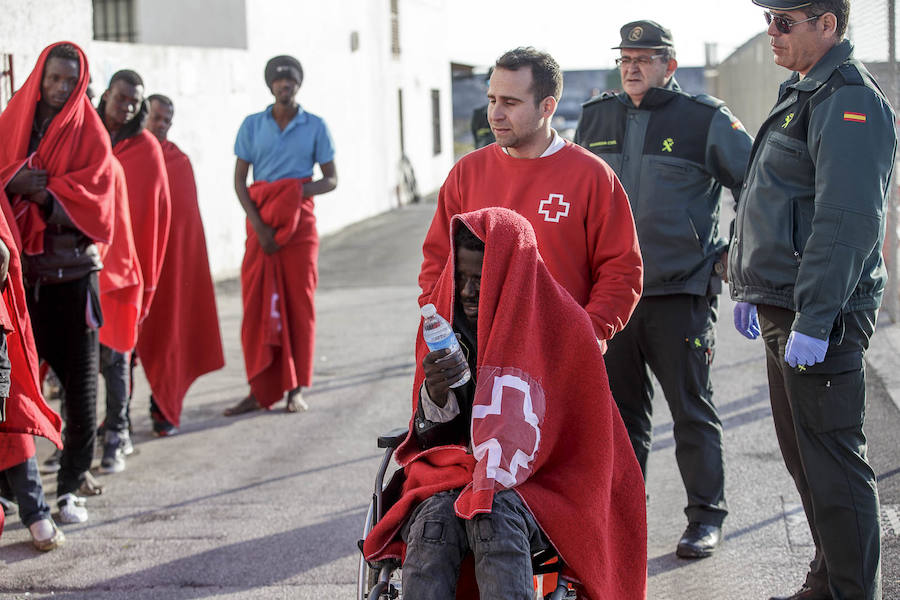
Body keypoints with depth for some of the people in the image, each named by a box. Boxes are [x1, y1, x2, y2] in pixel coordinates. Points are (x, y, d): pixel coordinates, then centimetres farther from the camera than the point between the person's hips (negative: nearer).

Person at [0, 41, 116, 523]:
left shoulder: (90, 135, 4)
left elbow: (93, 194, -6)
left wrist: (43, 193, -18)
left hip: (74, 269, -1)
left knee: (80, 375, -2)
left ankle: (72, 483, 3)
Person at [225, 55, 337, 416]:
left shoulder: (314, 126, 4)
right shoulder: (252, 125, 5)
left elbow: (331, 180, 7)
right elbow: (239, 181, 3)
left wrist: (300, 190, -14)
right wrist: (258, 225, -10)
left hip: (300, 223, -1)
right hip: (260, 224, 1)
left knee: (299, 303, -1)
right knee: (257, 305, -2)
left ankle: (296, 390, 6)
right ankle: (260, 391, 2)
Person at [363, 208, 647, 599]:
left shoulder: (561, 328, -3)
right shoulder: (446, 320, 7)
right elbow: (430, 435, 9)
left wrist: (495, 480, -17)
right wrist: (435, 394, -16)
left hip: (538, 483, -3)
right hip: (451, 471, 3)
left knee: (494, 514, -36)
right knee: (435, 518, -32)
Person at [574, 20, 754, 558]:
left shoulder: (707, 120, -4)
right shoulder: (596, 119, 11)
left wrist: (736, 255, 0)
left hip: (681, 292, -4)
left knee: (692, 409, 1)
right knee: (620, 409, 10)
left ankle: (707, 517, 11)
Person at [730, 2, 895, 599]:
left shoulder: (849, 102, -16)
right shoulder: (804, 93, 17)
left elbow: (848, 221, -24)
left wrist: (813, 321, -26)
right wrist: (751, 290, 25)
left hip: (822, 314, -11)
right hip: (786, 310, 11)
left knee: (833, 462, -6)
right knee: (804, 457, 17)